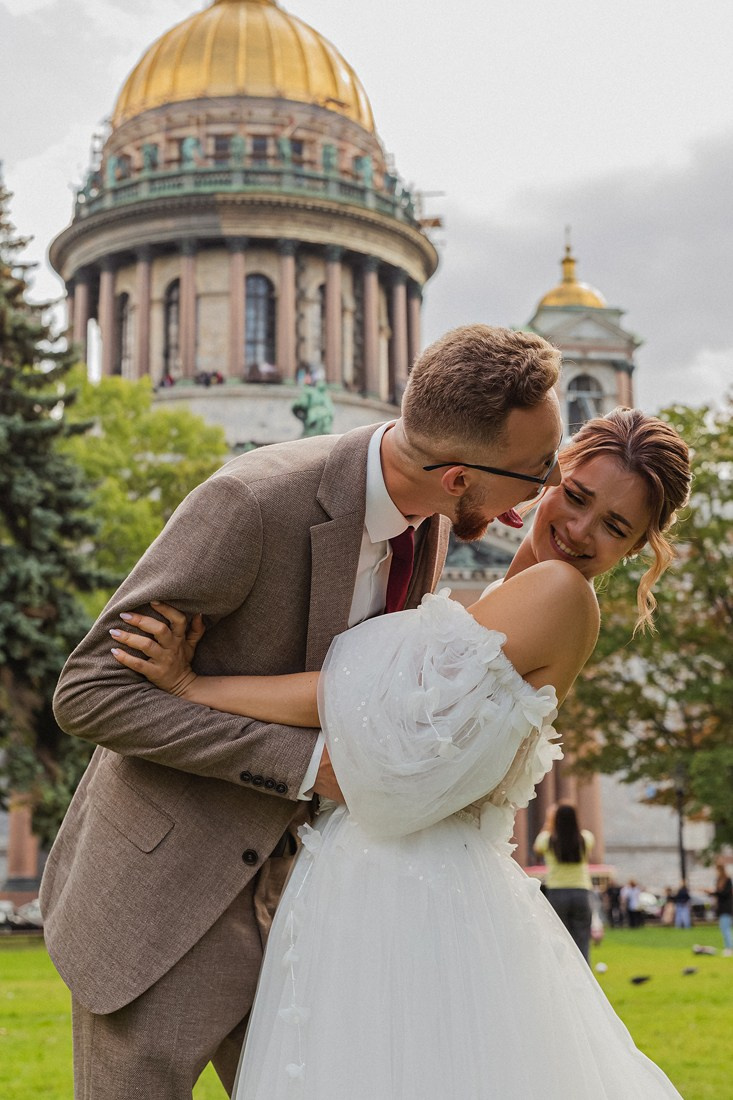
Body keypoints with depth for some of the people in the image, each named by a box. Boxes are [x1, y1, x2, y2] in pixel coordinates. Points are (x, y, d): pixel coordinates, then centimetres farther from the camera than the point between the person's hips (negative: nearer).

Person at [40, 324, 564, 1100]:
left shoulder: (432, 522, -3)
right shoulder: (253, 501, -26)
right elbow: (89, 693, -23)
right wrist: (305, 763, -25)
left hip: (279, 886, 7)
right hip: (156, 891, -6)